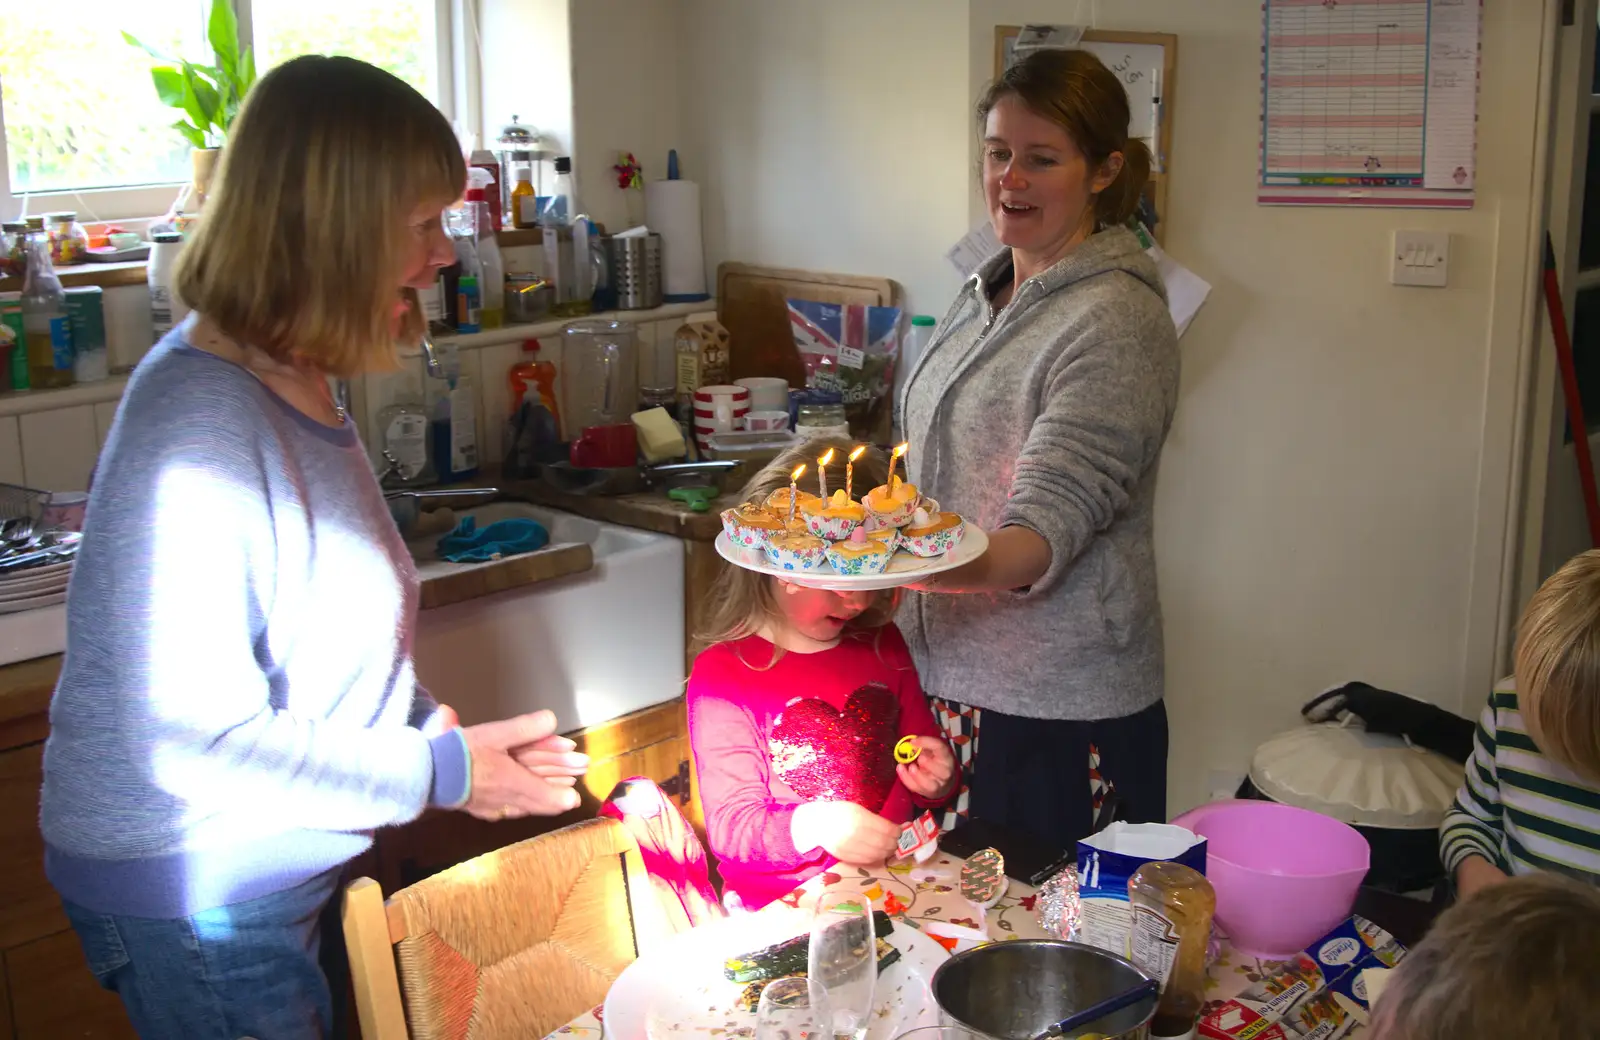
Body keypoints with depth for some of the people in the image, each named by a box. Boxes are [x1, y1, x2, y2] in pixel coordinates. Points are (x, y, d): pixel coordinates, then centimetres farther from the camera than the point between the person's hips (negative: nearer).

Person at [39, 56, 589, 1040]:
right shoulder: (199, 422, -26)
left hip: (291, 865, 9)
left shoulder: (300, 386, 3)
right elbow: (195, 738, -27)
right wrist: (445, 771, -19)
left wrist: (441, 729, -2)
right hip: (193, 896, -9)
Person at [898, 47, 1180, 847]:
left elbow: (1049, 527, -24)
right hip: (949, 682, 8)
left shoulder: (1117, 322, -16)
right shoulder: (982, 297, 9)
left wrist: (930, 565, -42)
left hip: (1061, 716, -8)